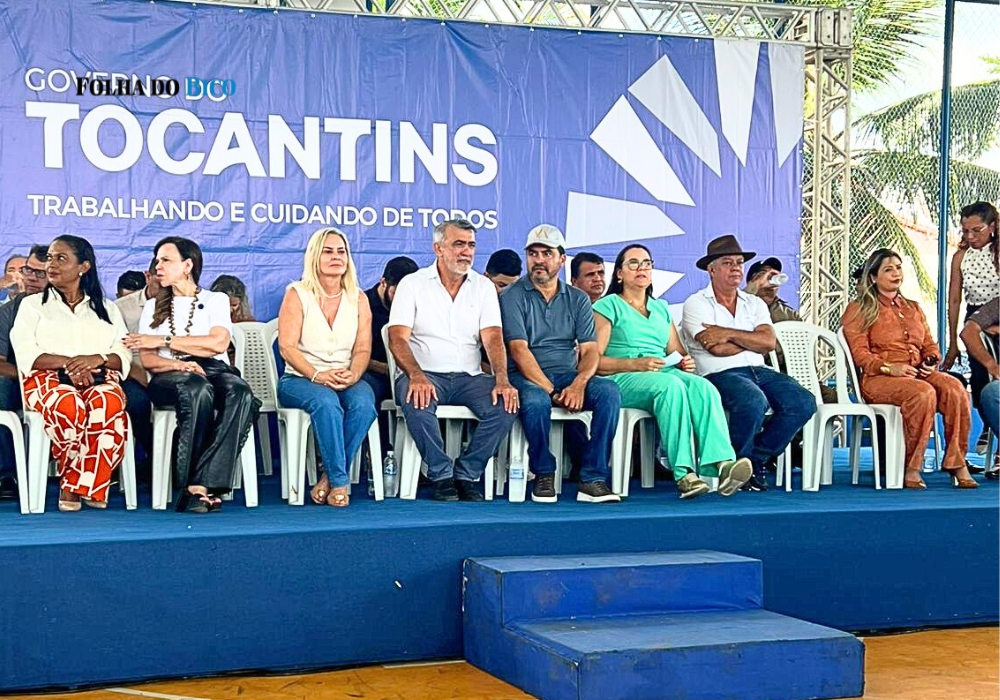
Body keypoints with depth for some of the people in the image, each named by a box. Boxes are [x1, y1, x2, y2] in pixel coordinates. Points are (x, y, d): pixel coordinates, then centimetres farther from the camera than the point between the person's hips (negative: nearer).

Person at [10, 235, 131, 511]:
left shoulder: (108, 309, 23)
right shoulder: (33, 305, 19)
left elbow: (124, 357, 10)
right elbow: (25, 356, 2)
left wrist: (98, 358, -13)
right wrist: (67, 363, -15)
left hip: (98, 378, 1)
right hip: (47, 378, -1)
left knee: (108, 402, -38)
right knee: (67, 404, -40)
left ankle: (75, 484, -31)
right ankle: (84, 483, -24)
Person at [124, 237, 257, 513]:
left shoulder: (216, 300, 18)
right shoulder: (153, 307, 23)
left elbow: (218, 343, -2)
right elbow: (147, 359, 9)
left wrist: (165, 340, -2)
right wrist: (179, 364, -13)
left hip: (214, 369, 0)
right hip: (169, 377, 0)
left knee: (240, 392, -37)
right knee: (198, 390, -39)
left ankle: (203, 484, -43)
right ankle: (200, 487, -39)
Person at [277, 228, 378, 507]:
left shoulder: (358, 299, 10)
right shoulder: (297, 295, 1)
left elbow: (363, 348, 3)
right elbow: (287, 347, -8)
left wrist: (353, 375, -20)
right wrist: (317, 375, -24)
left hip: (346, 380, 3)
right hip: (299, 380, -3)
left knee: (364, 402, -32)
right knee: (326, 402, -37)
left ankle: (330, 477, -19)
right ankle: (340, 481, -28)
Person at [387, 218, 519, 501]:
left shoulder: (483, 287, 11)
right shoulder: (413, 284, 3)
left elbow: (493, 337, -1)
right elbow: (398, 338, -8)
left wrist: (502, 380, -20)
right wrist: (417, 376, -27)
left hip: (469, 376, 3)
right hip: (426, 374, -3)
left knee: (507, 403, -25)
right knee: (416, 401, -36)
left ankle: (466, 475, -11)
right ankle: (442, 475, -17)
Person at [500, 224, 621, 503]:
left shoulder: (578, 299, 14)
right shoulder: (513, 297, 3)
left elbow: (590, 350, 4)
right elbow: (519, 350, -8)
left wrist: (578, 384, -18)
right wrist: (552, 392, -18)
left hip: (568, 374, 4)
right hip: (526, 376, -3)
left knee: (608, 391, -25)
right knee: (535, 400, -37)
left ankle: (592, 479, -24)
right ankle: (544, 475, -14)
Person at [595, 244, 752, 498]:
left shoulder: (661, 309, 29)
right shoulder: (608, 306, 8)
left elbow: (677, 353, 26)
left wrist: (685, 362, 1)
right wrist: (636, 364, -14)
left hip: (665, 373, 5)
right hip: (622, 380, -5)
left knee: (703, 387, -29)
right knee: (671, 386, -37)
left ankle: (720, 464, -47)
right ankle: (684, 474, -45)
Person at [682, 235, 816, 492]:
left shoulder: (755, 304, 21)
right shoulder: (696, 304, 6)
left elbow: (769, 342, 3)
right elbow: (717, 348, -9)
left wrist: (729, 334, -6)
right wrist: (753, 339, 5)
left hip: (759, 371, 6)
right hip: (720, 374, -6)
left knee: (803, 402, -19)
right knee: (754, 401, -37)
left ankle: (757, 459, -5)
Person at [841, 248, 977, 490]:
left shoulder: (913, 308, 28)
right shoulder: (859, 310, 8)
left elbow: (930, 345, 24)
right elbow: (859, 353, -3)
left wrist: (931, 362, 0)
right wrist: (889, 367, -19)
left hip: (919, 373, 6)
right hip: (878, 379, -5)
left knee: (954, 388, -28)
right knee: (923, 393, -37)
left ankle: (957, 464, -26)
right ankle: (911, 468, -30)